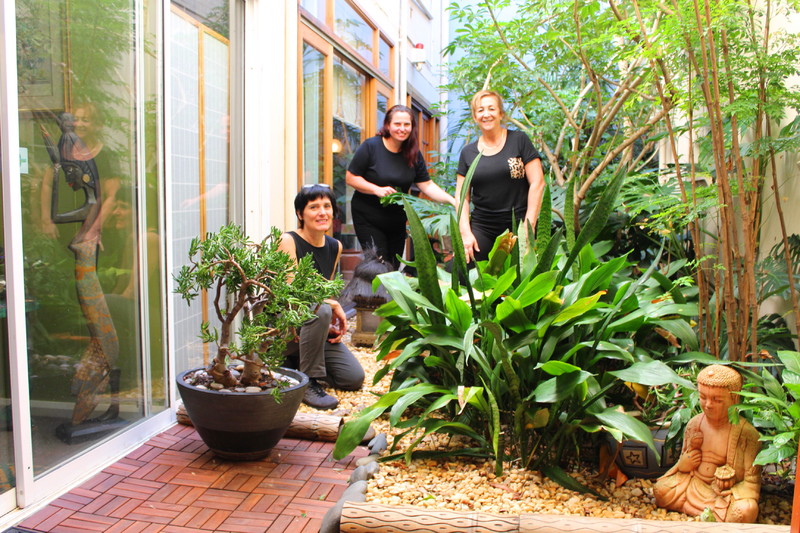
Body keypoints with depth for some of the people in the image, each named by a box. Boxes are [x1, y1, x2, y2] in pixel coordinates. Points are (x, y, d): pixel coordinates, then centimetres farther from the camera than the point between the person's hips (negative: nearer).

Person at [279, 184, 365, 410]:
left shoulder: (335, 247, 6)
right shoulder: (288, 240, -14)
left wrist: (333, 323, -1)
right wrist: (334, 306, -18)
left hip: (315, 329, 7)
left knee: (354, 378, -3)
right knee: (320, 310, -37)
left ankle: (297, 362, 18)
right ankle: (308, 383, -21)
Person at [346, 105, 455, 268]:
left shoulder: (413, 154, 0)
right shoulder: (370, 147, -13)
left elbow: (427, 185, -3)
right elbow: (350, 178, -11)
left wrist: (453, 201, -16)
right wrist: (377, 190, -23)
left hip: (397, 219, 5)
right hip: (368, 218, -5)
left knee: (394, 267, 14)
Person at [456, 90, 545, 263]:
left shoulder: (519, 140, 2)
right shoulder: (468, 152, 11)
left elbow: (537, 183, -2)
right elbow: (462, 196, 10)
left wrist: (529, 225, -8)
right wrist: (465, 232, -3)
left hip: (517, 227, -2)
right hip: (481, 228, 2)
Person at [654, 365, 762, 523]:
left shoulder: (747, 433, -11)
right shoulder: (694, 424, 2)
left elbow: (752, 479, -8)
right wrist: (683, 464, -7)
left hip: (726, 492, -4)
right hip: (693, 484, 4)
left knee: (747, 510, -34)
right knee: (660, 489, -17)